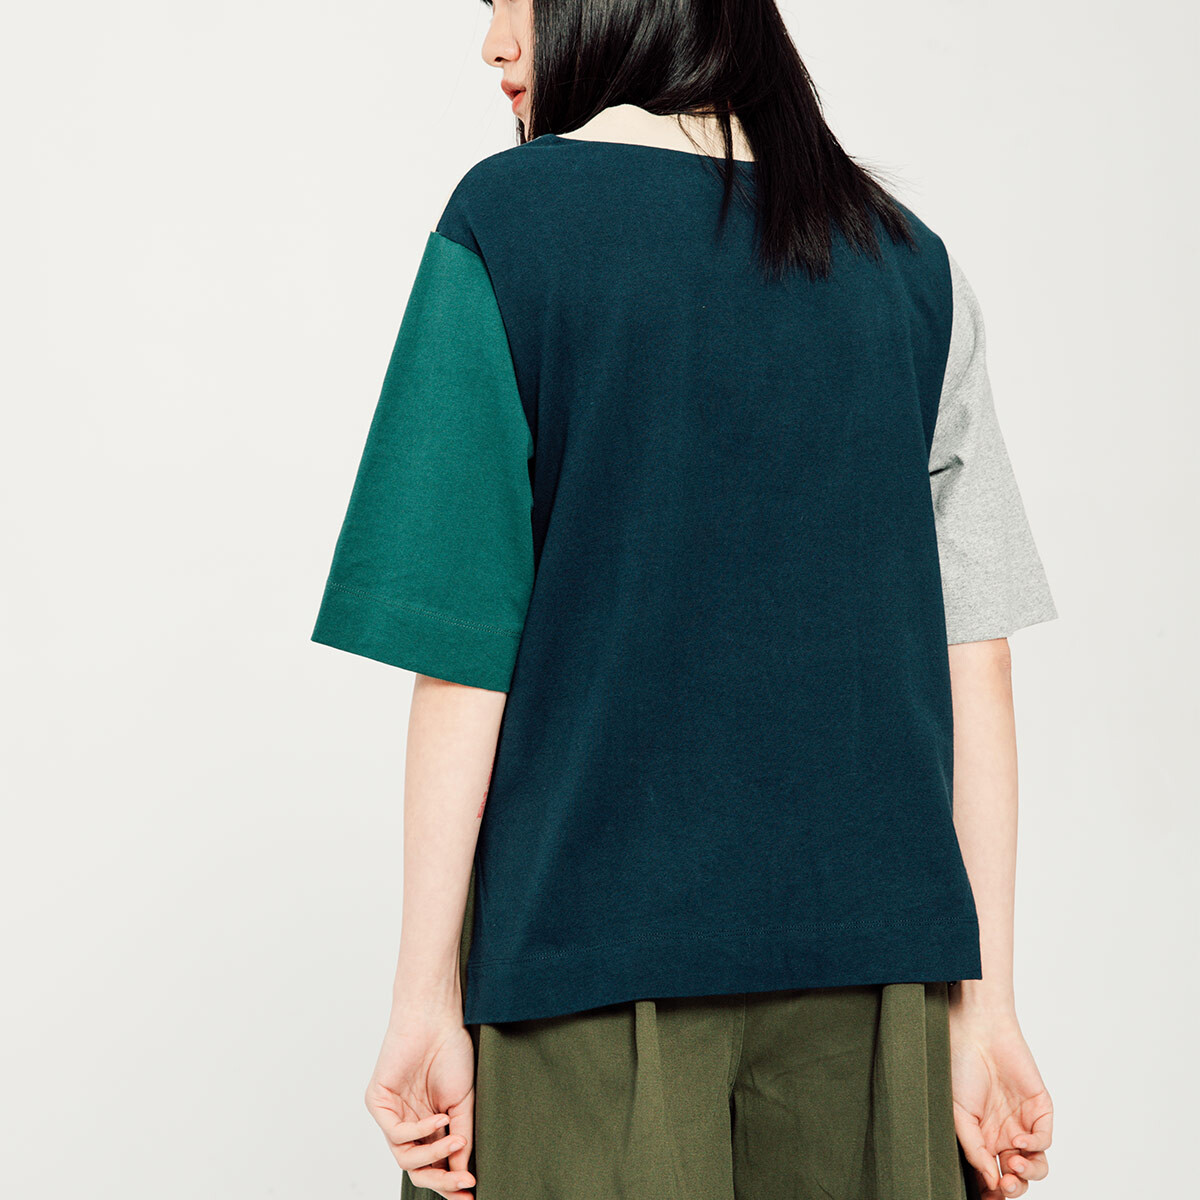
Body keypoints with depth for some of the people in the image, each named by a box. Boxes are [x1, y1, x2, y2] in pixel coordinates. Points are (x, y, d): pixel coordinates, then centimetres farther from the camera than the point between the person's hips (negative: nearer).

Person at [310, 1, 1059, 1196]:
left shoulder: (506, 217, -5)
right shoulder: (909, 260, 6)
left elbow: (466, 639, -11)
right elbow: (976, 660, 1)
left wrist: (425, 987, -5)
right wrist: (985, 1002, 5)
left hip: (591, 958, -3)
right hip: (871, 952, 4)